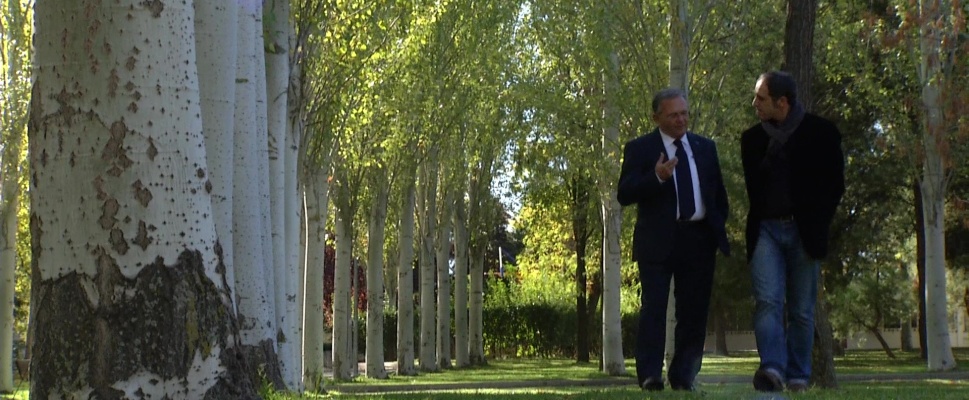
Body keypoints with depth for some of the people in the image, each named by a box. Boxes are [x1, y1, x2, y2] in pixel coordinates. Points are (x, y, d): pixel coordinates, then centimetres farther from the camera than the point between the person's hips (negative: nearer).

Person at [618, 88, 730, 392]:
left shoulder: (705, 147, 15)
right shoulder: (639, 149, 1)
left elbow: (718, 193, 21)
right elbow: (624, 195, -8)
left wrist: (718, 226, 7)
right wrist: (656, 177, -23)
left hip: (699, 240, 4)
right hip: (658, 241, -4)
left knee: (694, 311, 4)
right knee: (654, 309, -8)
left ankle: (683, 378, 11)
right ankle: (650, 376, -7)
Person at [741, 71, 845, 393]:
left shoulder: (821, 133, 1)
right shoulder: (753, 139, 10)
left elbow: (834, 185, 4)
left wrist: (816, 226, -2)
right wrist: (757, 223, 8)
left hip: (804, 232, -2)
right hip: (766, 230, 2)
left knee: (801, 310, 2)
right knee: (767, 302, -15)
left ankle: (797, 378, 8)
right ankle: (772, 369, -25)